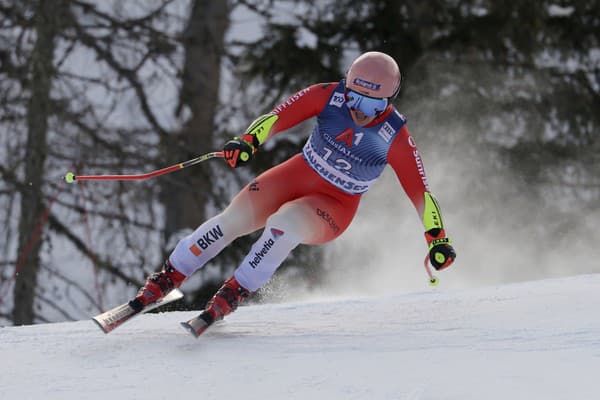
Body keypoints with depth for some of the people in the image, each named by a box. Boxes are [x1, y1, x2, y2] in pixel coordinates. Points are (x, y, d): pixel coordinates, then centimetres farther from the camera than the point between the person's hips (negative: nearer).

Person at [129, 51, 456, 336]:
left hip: (334, 208, -3)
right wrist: (248, 140, -36)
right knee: (234, 218, -16)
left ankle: (233, 294, -21)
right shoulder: (329, 96, -14)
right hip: (297, 175, 3)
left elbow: (420, 192, -15)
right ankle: (168, 278, -2)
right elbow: (280, 116, -19)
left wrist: (438, 238, -22)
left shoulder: (396, 139, -19)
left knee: (284, 223, -33)